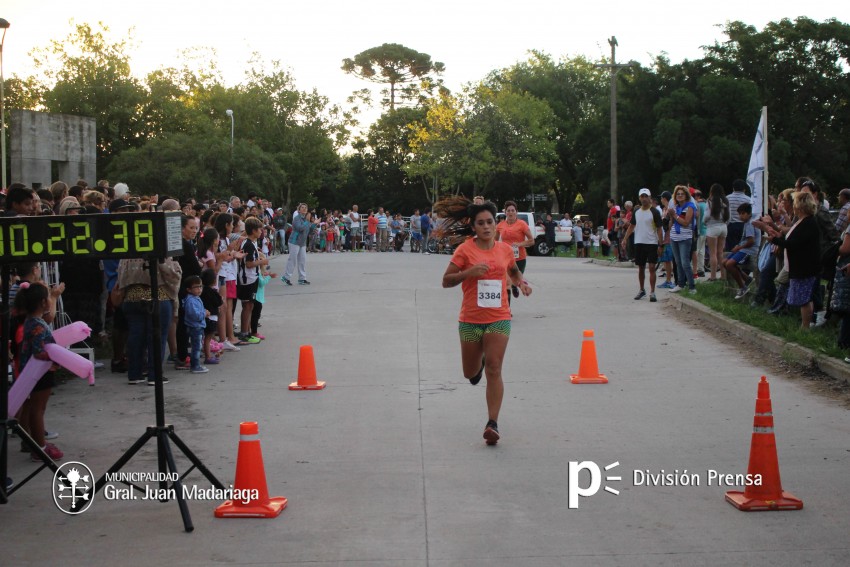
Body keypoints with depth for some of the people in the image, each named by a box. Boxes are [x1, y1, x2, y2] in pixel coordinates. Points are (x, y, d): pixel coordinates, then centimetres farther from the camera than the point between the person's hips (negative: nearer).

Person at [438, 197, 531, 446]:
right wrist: (469, 272, -22)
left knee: (494, 369, -11)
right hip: (470, 320, 0)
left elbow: (513, 270, 26)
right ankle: (479, 363, 51)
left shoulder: (505, 249, 4)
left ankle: (492, 424, -9)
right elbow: (446, 280, -7)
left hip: (498, 318, 0)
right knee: (470, 373, 13)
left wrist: (521, 282, 5)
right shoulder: (465, 249, -6)